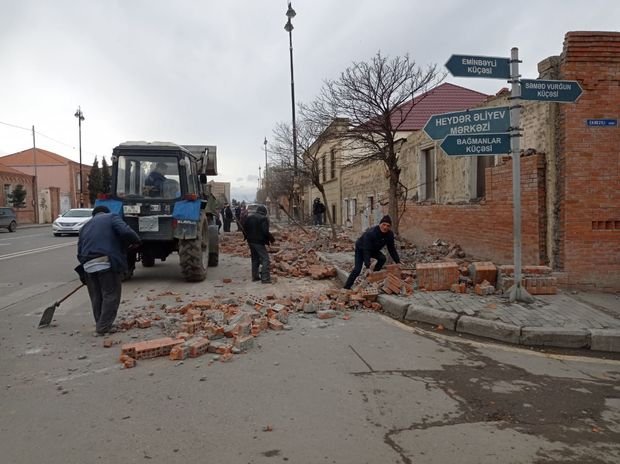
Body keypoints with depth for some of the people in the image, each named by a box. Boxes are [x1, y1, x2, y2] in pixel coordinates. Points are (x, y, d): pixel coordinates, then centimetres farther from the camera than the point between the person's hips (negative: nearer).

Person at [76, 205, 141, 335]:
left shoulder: (86, 226, 29)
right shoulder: (111, 217, 12)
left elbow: (80, 252, 24)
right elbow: (126, 232, -9)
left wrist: (83, 275, 27)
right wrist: (135, 240, 9)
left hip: (88, 265, 6)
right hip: (106, 262, -6)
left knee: (96, 298, 16)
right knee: (111, 295, 2)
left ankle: (100, 326, 24)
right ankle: (104, 328, 0)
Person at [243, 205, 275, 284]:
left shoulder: (249, 216, 8)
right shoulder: (264, 219, -14)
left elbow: (244, 227, 13)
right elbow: (265, 231, -20)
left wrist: (247, 236, 26)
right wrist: (271, 239, -6)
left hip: (250, 241, 8)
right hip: (259, 241, -8)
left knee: (255, 259, 19)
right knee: (265, 259, -4)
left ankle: (255, 276, 23)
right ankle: (265, 278, -10)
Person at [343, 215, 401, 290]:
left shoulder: (390, 234, -19)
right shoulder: (370, 233, -39)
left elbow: (392, 249, -9)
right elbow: (366, 250, -40)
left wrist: (398, 262, -16)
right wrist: (368, 265, -47)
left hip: (373, 250, 6)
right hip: (361, 249, -6)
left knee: (382, 258, -20)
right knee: (357, 269, -15)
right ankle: (346, 287, -8)